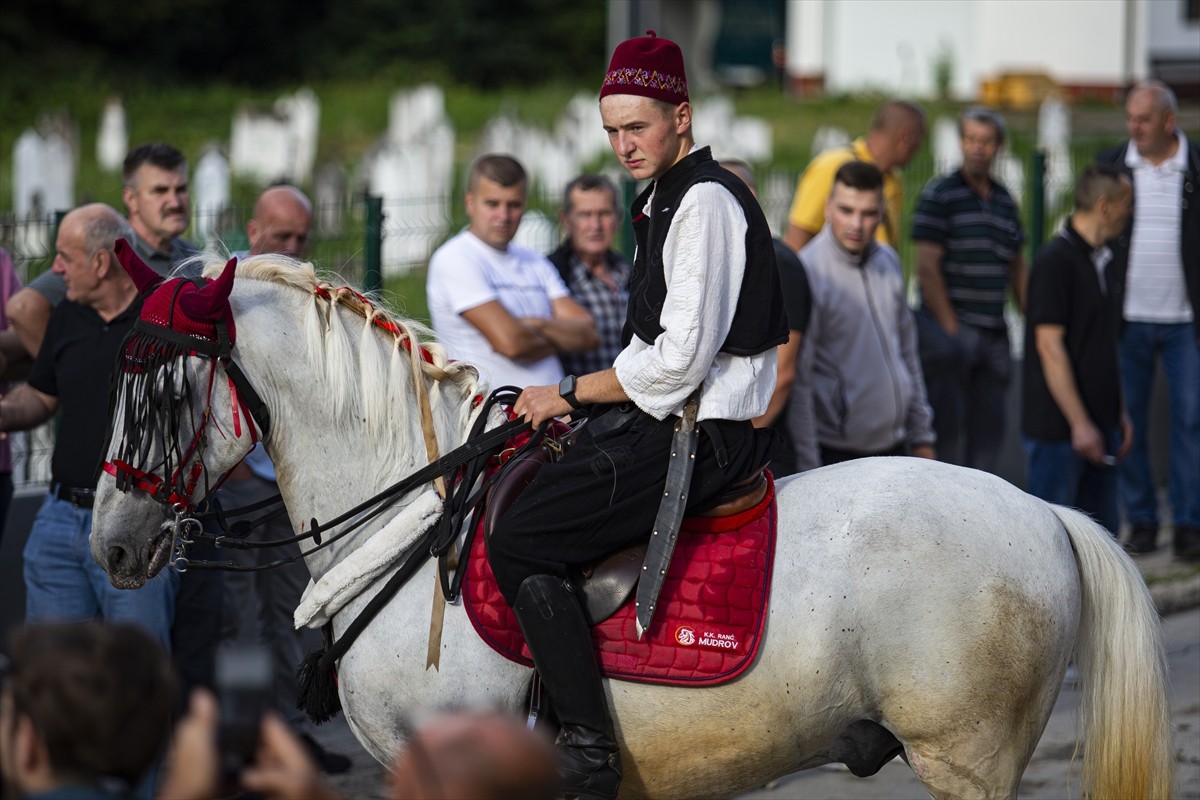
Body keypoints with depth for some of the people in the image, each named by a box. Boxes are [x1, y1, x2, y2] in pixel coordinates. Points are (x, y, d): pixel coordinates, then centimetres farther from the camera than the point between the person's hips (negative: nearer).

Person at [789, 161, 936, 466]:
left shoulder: (888, 261, 9)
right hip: (836, 454, -7)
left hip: (895, 447, 7)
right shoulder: (808, 271, -14)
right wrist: (805, 464, -16)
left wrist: (921, 433, 19)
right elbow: (797, 376, -14)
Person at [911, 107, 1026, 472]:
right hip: (951, 328, -6)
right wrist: (949, 328, -14)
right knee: (948, 430, -5)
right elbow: (927, 267, -10)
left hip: (994, 333, 6)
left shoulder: (1004, 200, 15)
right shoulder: (940, 195, -4)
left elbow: (1016, 266, 22)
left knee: (988, 429, 6)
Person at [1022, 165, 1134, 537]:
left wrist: (1118, 411, 19)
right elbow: (1049, 347, -18)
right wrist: (1079, 423, -19)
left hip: (1098, 423, 9)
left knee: (1103, 531, 10)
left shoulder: (1097, 260, 14)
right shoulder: (1055, 261, -15)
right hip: (1059, 428, -9)